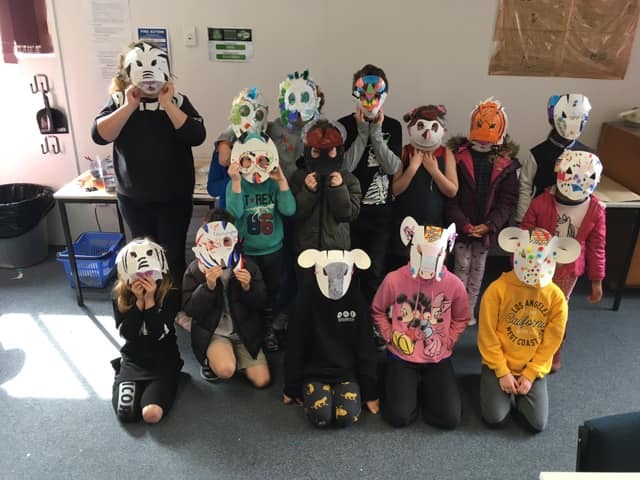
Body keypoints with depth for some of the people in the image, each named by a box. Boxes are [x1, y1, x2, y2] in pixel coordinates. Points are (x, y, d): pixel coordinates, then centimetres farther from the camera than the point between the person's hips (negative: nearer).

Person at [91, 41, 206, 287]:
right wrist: (130, 106, -20)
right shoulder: (119, 102, -2)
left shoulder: (177, 100, -6)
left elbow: (196, 136, -19)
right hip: (133, 198, 2)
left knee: (173, 254, 6)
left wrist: (167, 104, -23)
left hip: (174, 197, -2)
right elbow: (99, 135, -15)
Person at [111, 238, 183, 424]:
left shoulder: (170, 294, -10)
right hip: (133, 360, 3)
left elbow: (159, 333, -18)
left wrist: (150, 299, -24)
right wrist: (139, 301, -20)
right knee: (125, 413, -20)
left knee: (152, 414, -25)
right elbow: (128, 333, -11)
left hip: (163, 361, -2)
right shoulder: (120, 297, -2)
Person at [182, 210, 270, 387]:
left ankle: (236, 355, 22)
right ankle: (210, 360, 7)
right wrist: (208, 286, -27)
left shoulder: (248, 266, -5)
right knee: (226, 370, -30)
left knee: (262, 380, -6)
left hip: (245, 331, 3)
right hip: (212, 332, -2)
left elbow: (261, 304, -1)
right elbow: (189, 309, -12)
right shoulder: (194, 270, -9)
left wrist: (248, 287, -22)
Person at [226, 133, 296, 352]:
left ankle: (268, 329, 38)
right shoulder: (236, 184, -10)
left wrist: (282, 180, -23)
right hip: (246, 251, -2)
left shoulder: (275, 183, -5)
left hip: (274, 250, 2)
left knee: (272, 291, 16)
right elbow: (234, 213, -25)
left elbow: (289, 210, -17)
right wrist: (236, 181, -32)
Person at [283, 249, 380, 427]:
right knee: (321, 417, -24)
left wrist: (370, 392, 0)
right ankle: (312, 392, 7)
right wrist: (292, 387, 1)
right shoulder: (307, 295, -11)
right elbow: (295, 344, -5)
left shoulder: (357, 297, -7)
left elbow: (366, 346, -2)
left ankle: (337, 393, 8)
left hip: (347, 372, 1)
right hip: (314, 371, -1)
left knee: (348, 417, -22)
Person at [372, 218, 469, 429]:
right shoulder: (394, 280, -15)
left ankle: (426, 388, 24)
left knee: (450, 418, -7)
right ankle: (410, 386, 22)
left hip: (438, 359, 2)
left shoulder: (454, 284, -11)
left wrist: (445, 342, -4)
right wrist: (391, 336, -6)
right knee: (399, 417, -11)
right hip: (402, 357, -1)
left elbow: (460, 319, 7)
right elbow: (378, 311, 3)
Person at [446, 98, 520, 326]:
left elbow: (508, 201, -4)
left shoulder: (506, 162, -3)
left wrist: (489, 225, -15)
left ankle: (470, 309, 29)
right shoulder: (459, 155, -8)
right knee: (462, 267, 6)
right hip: (462, 226, -2)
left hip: (487, 228, 2)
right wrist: (463, 224, -18)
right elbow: (450, 196, -10)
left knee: (478, 268, 14)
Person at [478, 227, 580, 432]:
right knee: (495, 419, -10)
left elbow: (551, 341, -4)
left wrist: (530, 375, -8)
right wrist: (503, 372, -12)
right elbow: (487, 336, -12)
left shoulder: (556, 296, -10)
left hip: (534, 368, 2)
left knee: (538, 424, -4)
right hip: (499, 364, -2)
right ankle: (495, 383, 20)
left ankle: (518, 392, 24)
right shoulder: (498, 289, -18)